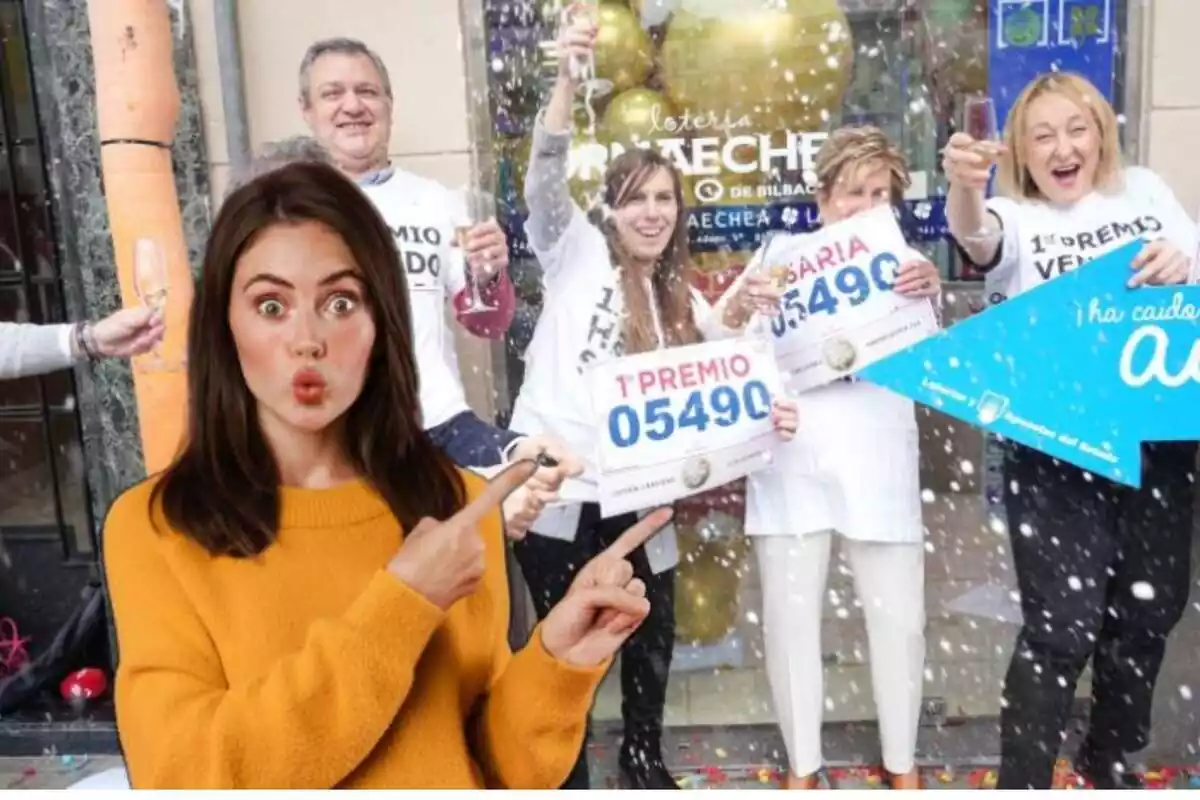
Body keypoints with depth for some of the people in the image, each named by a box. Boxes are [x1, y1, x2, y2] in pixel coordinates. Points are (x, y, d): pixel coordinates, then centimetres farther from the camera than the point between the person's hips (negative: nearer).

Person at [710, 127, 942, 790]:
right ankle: (802, 767, 23)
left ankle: (902, 765, 28)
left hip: (877, 467, 1)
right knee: (790, 616, 5)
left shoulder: (905, 262, 12)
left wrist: (933, 300, -19)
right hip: (791, 465, -1)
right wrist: (739, 304, -20)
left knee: (899, 617, 6)